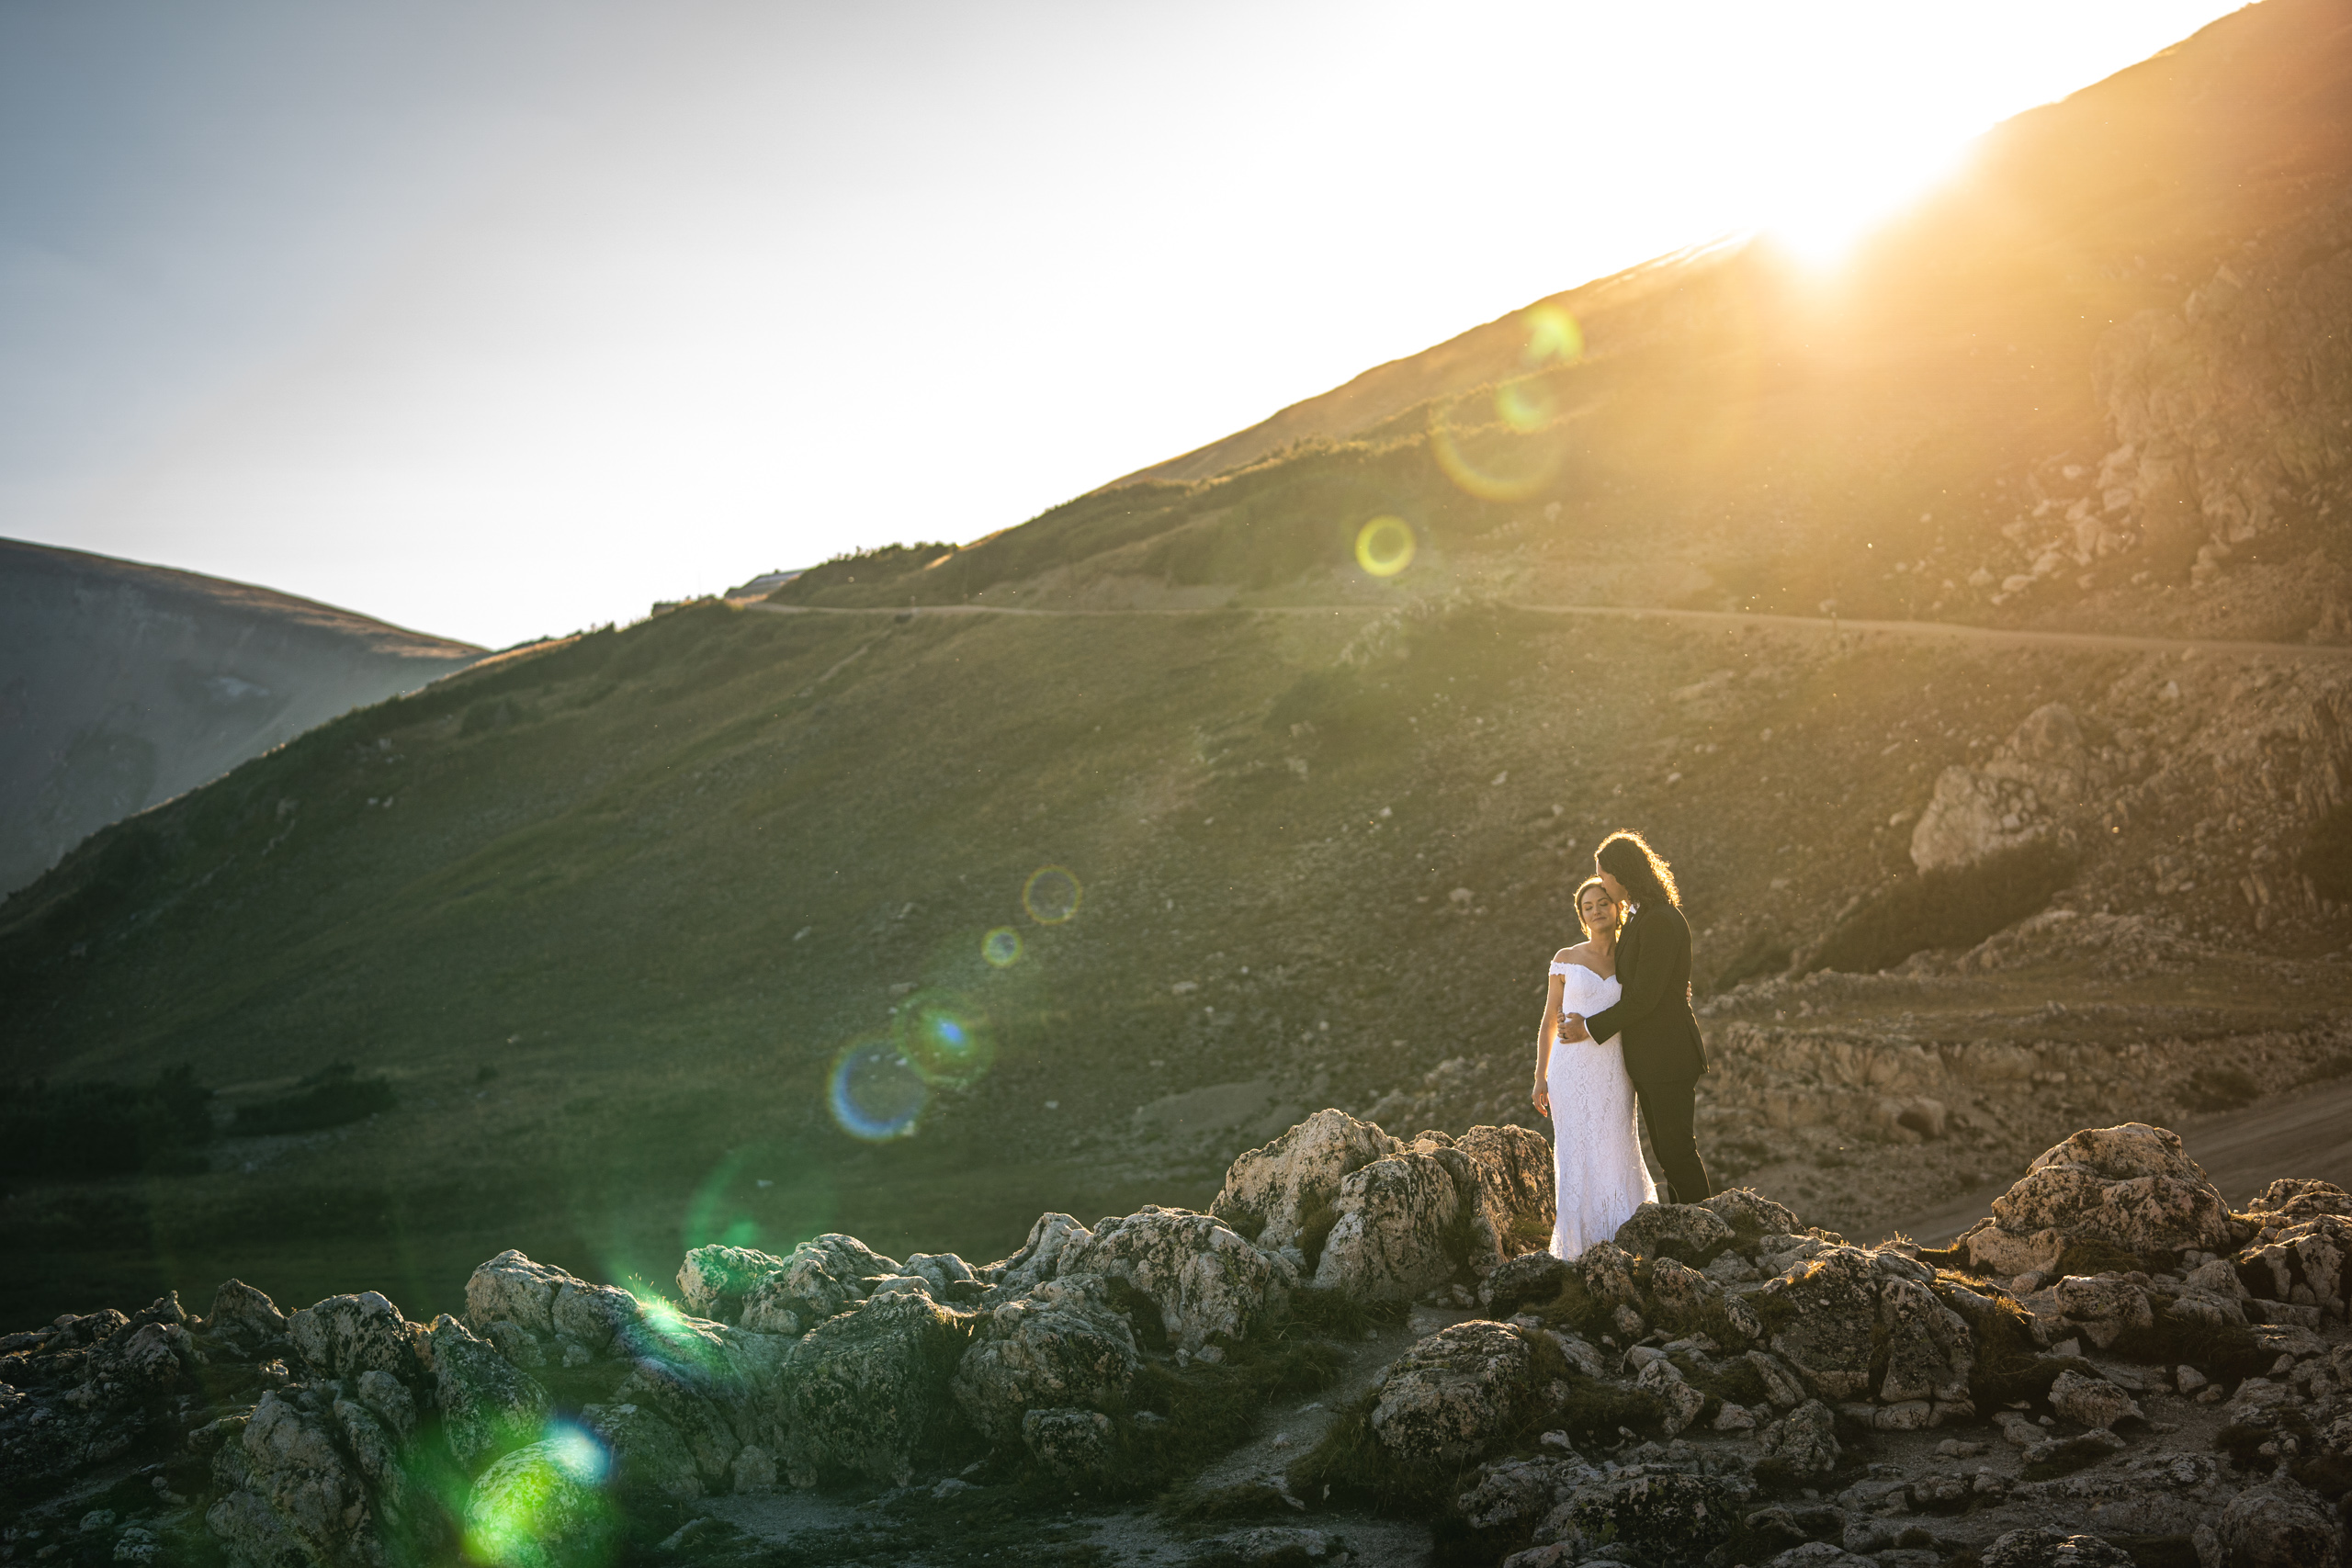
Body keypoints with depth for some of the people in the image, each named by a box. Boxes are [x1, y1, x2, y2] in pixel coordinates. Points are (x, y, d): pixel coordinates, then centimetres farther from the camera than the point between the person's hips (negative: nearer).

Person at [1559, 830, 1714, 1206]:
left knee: (1677, 1148, -4)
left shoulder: (1661, 921, -19)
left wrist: (1590, 1027, -14)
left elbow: (1645, 996, -21)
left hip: (1668, 1055, -10)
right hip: (1648, 1059, 10)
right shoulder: (1640, 918, 12)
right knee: (1666, 1150, 13)